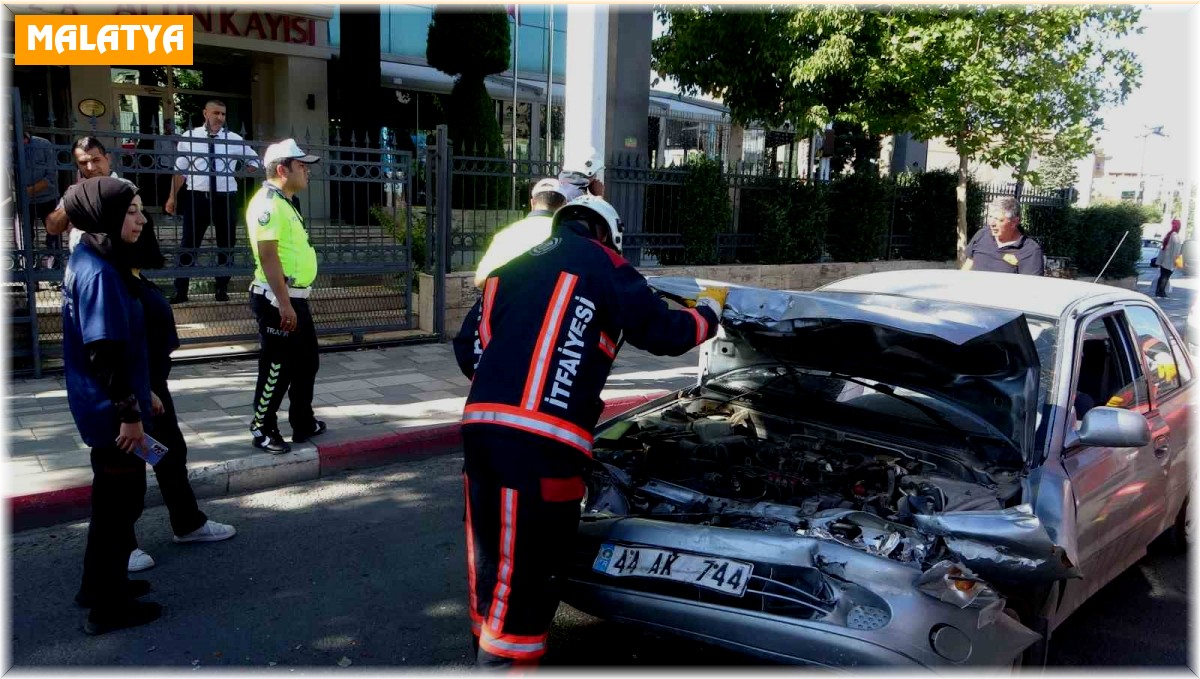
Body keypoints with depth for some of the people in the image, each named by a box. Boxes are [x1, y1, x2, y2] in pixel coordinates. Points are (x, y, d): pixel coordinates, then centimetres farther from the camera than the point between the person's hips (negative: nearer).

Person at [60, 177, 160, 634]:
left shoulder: (92, 262, 9)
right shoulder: (99, 272, -21)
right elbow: (105, 352, -24)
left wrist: (138, 397, 22)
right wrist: (129, 413, -20)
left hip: (103, 407, 10)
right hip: (111, 410, -10)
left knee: (113, 498, 21)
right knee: (122, 500, 2)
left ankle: (100, 583, 36)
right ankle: (108, 606, 14)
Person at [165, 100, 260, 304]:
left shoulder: (234, 139, 3)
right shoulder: (189, 137, 2)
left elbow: (254, 160, 18)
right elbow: (180, 170, 2)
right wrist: (173, 196, -2)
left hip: (226, 198, 2)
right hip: (197, 196, -1)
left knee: (226, 244, 9)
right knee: (189, 244, 0)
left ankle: (222, 289, 21)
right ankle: (181, 291, 5)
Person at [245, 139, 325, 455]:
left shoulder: (286, 203, 16)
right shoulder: (268, 203, -15)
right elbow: (268, 255, -22)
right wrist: (284, 304, -25)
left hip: (295, 297, 10)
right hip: (277, 300, -10)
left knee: (306, 362, 17)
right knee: (277, 367, -1)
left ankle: (304, 424, 28)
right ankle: (262, 429, 13)